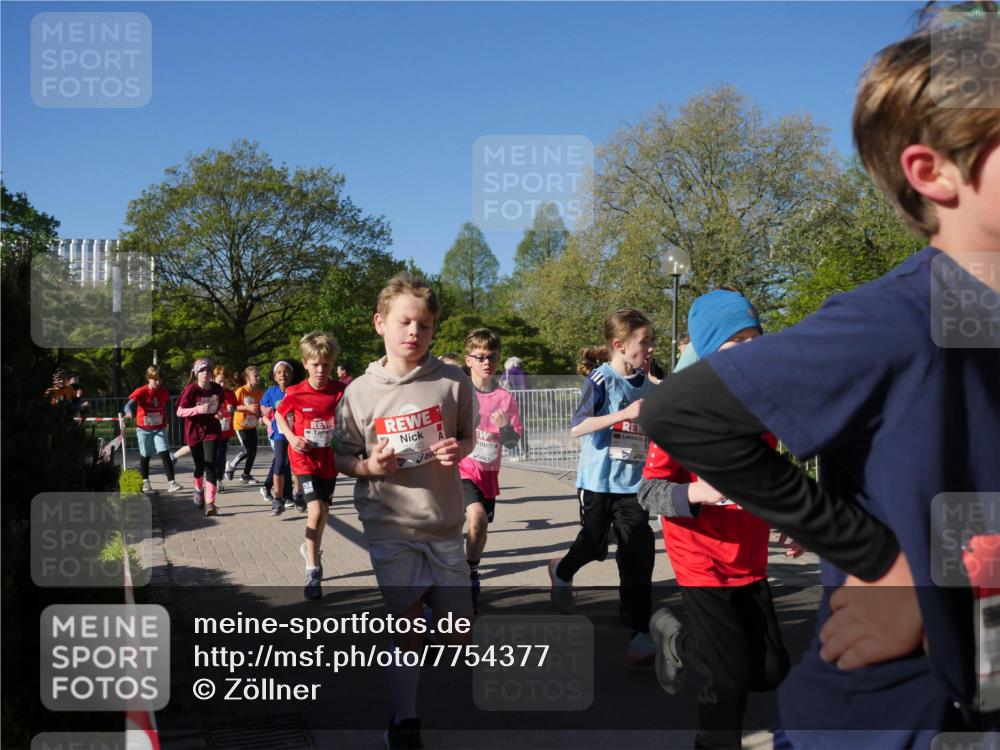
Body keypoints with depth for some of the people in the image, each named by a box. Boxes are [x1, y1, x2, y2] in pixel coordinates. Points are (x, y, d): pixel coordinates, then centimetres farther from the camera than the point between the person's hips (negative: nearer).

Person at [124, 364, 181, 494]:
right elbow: (129, 403, -27)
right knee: (145, 456, 12)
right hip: (143, 429, -1)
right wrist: (129, 412, -49)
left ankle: (171, 482, -17)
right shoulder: (141, 391, -13)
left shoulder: (164, 392, -2)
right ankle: (145, 482, 28)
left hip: (159, 429, 1)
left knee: (165, 454, -13)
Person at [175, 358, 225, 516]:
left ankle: (210, 503, -19)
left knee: (210, 465, -14)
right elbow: (179, 412, -13)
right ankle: (198, 489, 46)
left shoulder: (217, 388, -3)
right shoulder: (191, 389, -13)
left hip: (211, 430, 1)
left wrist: (220, 412, -5)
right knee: (200, 465, 13)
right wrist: (197, 409, -28)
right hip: (194, 431, -1)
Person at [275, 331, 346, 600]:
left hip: (330, 460, 3)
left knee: (323, 510, 19)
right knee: (316, 511, -17)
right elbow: (279, 415, 7)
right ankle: (312, 570, -6)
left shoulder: (341, 391, -10)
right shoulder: (295, 393, -10)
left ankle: (310, 549, 47)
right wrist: (291, 437, -9)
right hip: (305, 460, -3)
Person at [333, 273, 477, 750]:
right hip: (390, 527, -1)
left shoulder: (453, 383, -4)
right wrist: (369, 467, -16)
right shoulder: (360, 392, -4)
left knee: (459, 636, 8)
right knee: (408, 631, 2)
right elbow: (342, 458, 4)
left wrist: (458, 450, -12)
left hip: (444, 524, 2)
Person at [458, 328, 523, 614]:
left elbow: (513, 442, 6)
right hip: (462, 467, -4)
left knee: (481, 527, 11)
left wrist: (505, 426, -14)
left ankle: (471, 578, 35)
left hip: (489, 471, 4)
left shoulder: (505, 398, 3)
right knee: (477, 516, -27)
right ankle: (470, 575, -8)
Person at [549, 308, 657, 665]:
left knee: (638, 555, -3)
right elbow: (576, 428, -22)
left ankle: (640, 636, 2)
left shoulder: (647, 385, 7)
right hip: (600, 481, -4)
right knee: (594, 546, 10)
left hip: (634, 483, 4)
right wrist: (625, 414, -27)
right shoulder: (600, 380, -11)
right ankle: (561, 571, 45)